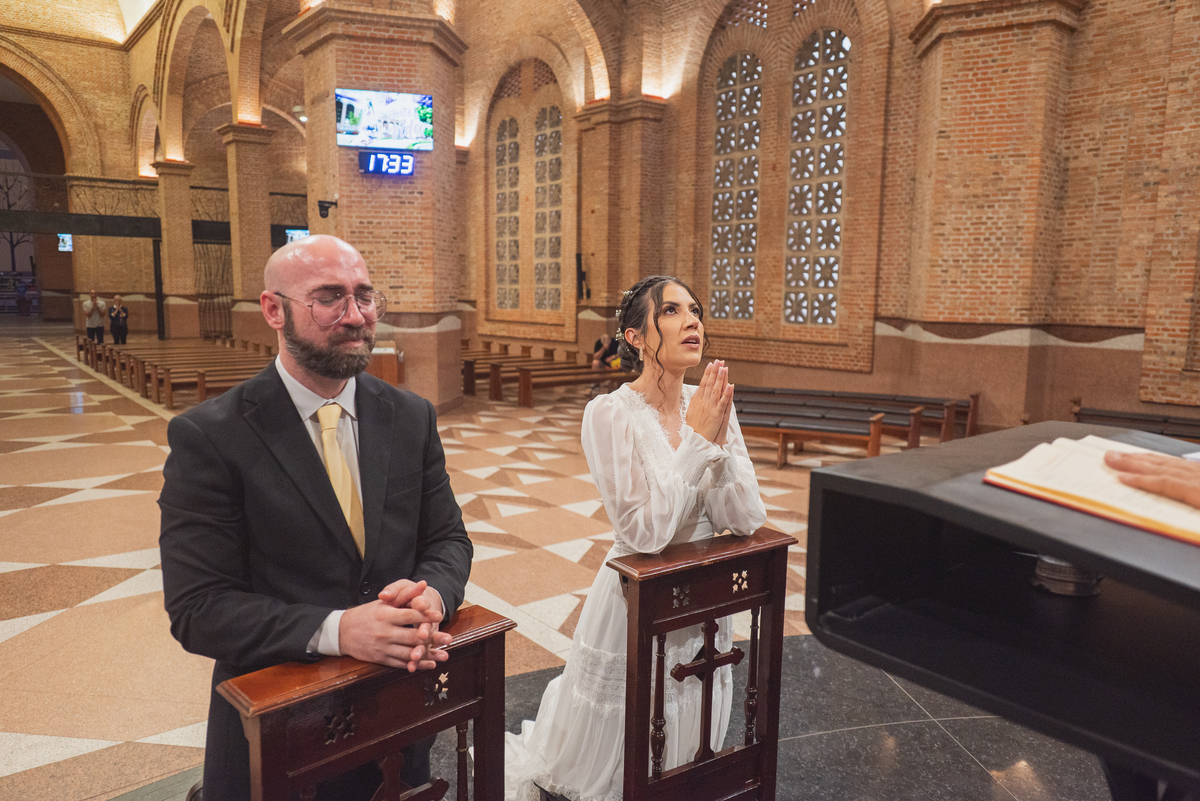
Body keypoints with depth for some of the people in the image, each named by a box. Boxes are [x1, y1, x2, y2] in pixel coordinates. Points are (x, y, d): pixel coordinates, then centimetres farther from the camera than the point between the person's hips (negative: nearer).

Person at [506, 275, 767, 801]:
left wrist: (719, 440, -23)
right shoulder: (610, 414, -20)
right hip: (635, 607, -5)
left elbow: (746, 521, -10)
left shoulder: (713, 405, -5)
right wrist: (696, 439, -26)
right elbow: (645, 532, -28)